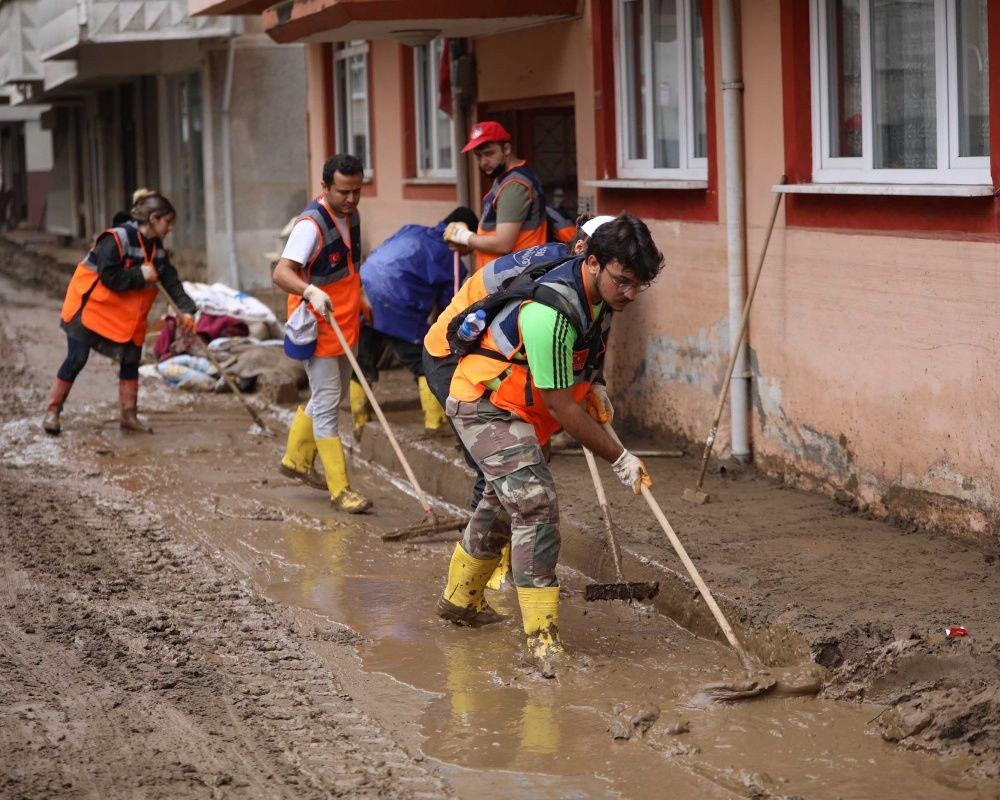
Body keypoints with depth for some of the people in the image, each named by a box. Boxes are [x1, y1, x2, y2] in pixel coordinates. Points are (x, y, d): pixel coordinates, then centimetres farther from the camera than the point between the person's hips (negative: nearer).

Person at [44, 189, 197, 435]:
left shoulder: (157, 248, 2)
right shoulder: (116, 239, -24)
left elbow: (171, 281, -3)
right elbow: (109, 278, -27)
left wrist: (187, 309, -14)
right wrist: (140, 275, -24)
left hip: (126, 315, 7)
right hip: (91, 306, -7)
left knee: (131, 360, 4)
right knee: (76, 359, -6)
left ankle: (129, 415, 13)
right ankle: (53, 412, 5)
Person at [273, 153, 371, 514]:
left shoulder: (351, 215, 5)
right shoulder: (311, 224, -23)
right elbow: (281, 272, -34)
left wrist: (359, 299, 28)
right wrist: (310, 291, -50)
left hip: (342, 323, 9)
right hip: (317, 325, -9)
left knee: (327, 396, 21)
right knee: (327, 405, -6)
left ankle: (296, 459, 40)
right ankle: (340, 489, -4)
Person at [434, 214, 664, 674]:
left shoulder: (599, 292, -8)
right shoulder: (551, 313, -36)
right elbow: (559, 406, -29)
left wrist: (590, 389, 8)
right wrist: (619, 459, -22)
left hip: (516, 409, 10)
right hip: (486, 407, -10)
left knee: (503, 504, 25)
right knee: (535, 504, -22)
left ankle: (459, 600, 46)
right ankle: (543, 637, -22)